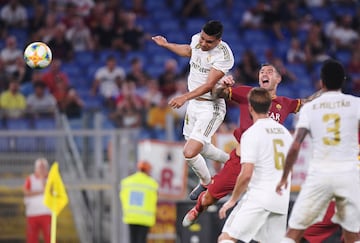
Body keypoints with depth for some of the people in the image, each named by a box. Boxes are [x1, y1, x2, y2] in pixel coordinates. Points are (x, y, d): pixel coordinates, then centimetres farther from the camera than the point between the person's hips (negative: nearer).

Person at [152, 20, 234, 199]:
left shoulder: (223, 55, -24)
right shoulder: (197, 40, -2)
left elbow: (209, 85, -27)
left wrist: (184, 97, -35)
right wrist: (166, 45, 33)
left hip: (211, 108, -8)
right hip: (194, 103, 8)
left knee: (190, 153, -14)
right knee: (200, 148, 22)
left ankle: (206, 183, 14)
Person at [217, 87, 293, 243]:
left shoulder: (251, 134, -9)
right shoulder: (284, 132, 14)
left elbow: (246, 174, -15)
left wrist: (232, 200, -5)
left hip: (258, 198, -7)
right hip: (282, 200, 7)